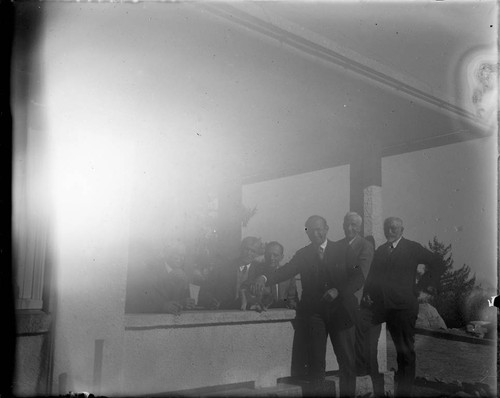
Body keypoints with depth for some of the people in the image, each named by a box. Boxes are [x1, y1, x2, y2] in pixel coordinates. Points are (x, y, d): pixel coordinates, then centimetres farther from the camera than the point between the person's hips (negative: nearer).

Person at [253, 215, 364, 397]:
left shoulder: (342, 251, 5)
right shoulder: (302, 254, 7)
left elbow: (358, 277, 0)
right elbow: (286, 270, -8)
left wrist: (338, 291, -16)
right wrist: (265, 278, -28)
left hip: (340, 311, 0)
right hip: (313, 313, 1)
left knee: (347, 360, 4)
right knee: (316, 360, 3)